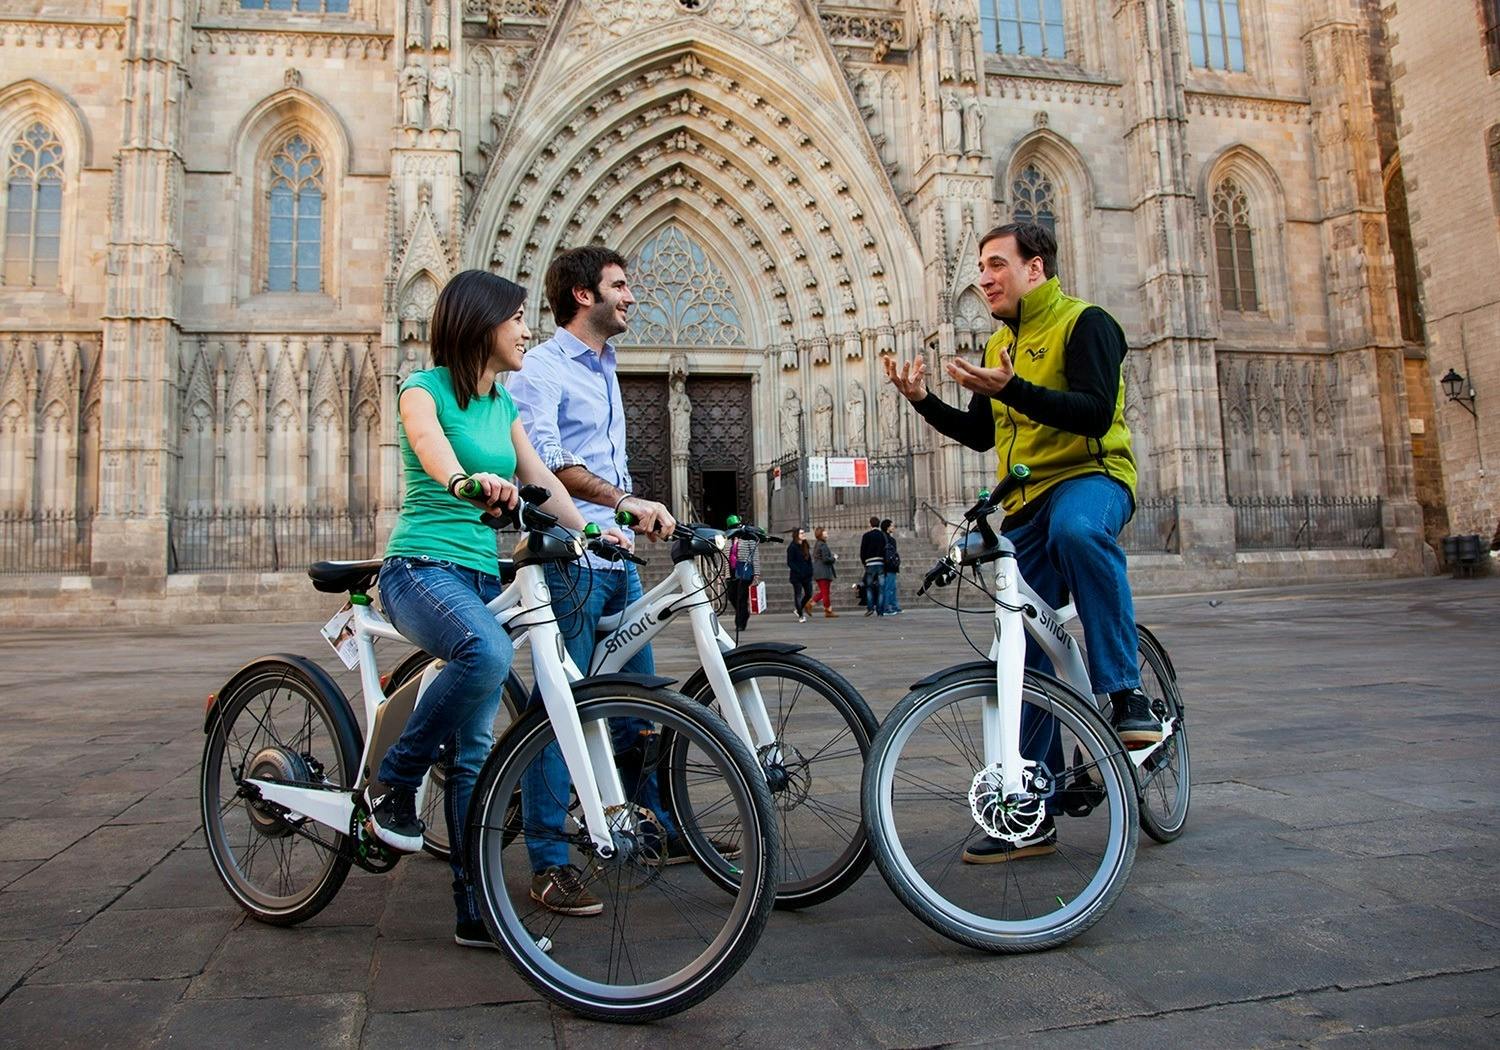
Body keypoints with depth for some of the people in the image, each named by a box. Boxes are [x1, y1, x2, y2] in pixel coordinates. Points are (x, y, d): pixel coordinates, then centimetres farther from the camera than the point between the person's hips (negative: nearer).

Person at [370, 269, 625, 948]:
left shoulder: (503, 404, 17)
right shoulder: (424, 389, -2)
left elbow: (541, 479, 8)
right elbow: (433, 451, -24)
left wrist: (591, 530, -8)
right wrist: (469, 480, -46)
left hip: (482, 576, 6)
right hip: (422, 567, -6)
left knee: (476, 749, 2)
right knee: (488, 652, -37)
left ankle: (476, 907, 8)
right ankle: (394, 787, -13)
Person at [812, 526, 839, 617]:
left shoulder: (817, 545, 16)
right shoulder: (823, 545, -16)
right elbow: (825, 559, -20)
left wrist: (832, 556, 13)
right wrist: (834, 558, -4)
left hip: (817, 572, 10)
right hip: (824, 572, -10)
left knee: (823, 592, 16)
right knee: (826, 592, -2)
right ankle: (828, 611, 5)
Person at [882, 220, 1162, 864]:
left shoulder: (1085, 323, -4)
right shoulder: (999, 345, 19)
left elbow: (1096, 412, -19)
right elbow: (980, 435, 19)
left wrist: (1012, 390, -29)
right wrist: (924, 401, 5)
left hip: (1091, 476, -6)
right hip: (1025, 501, 6)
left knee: (1076, 528, -44)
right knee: (1024, 654, 1)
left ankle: (1125, 690, -27)